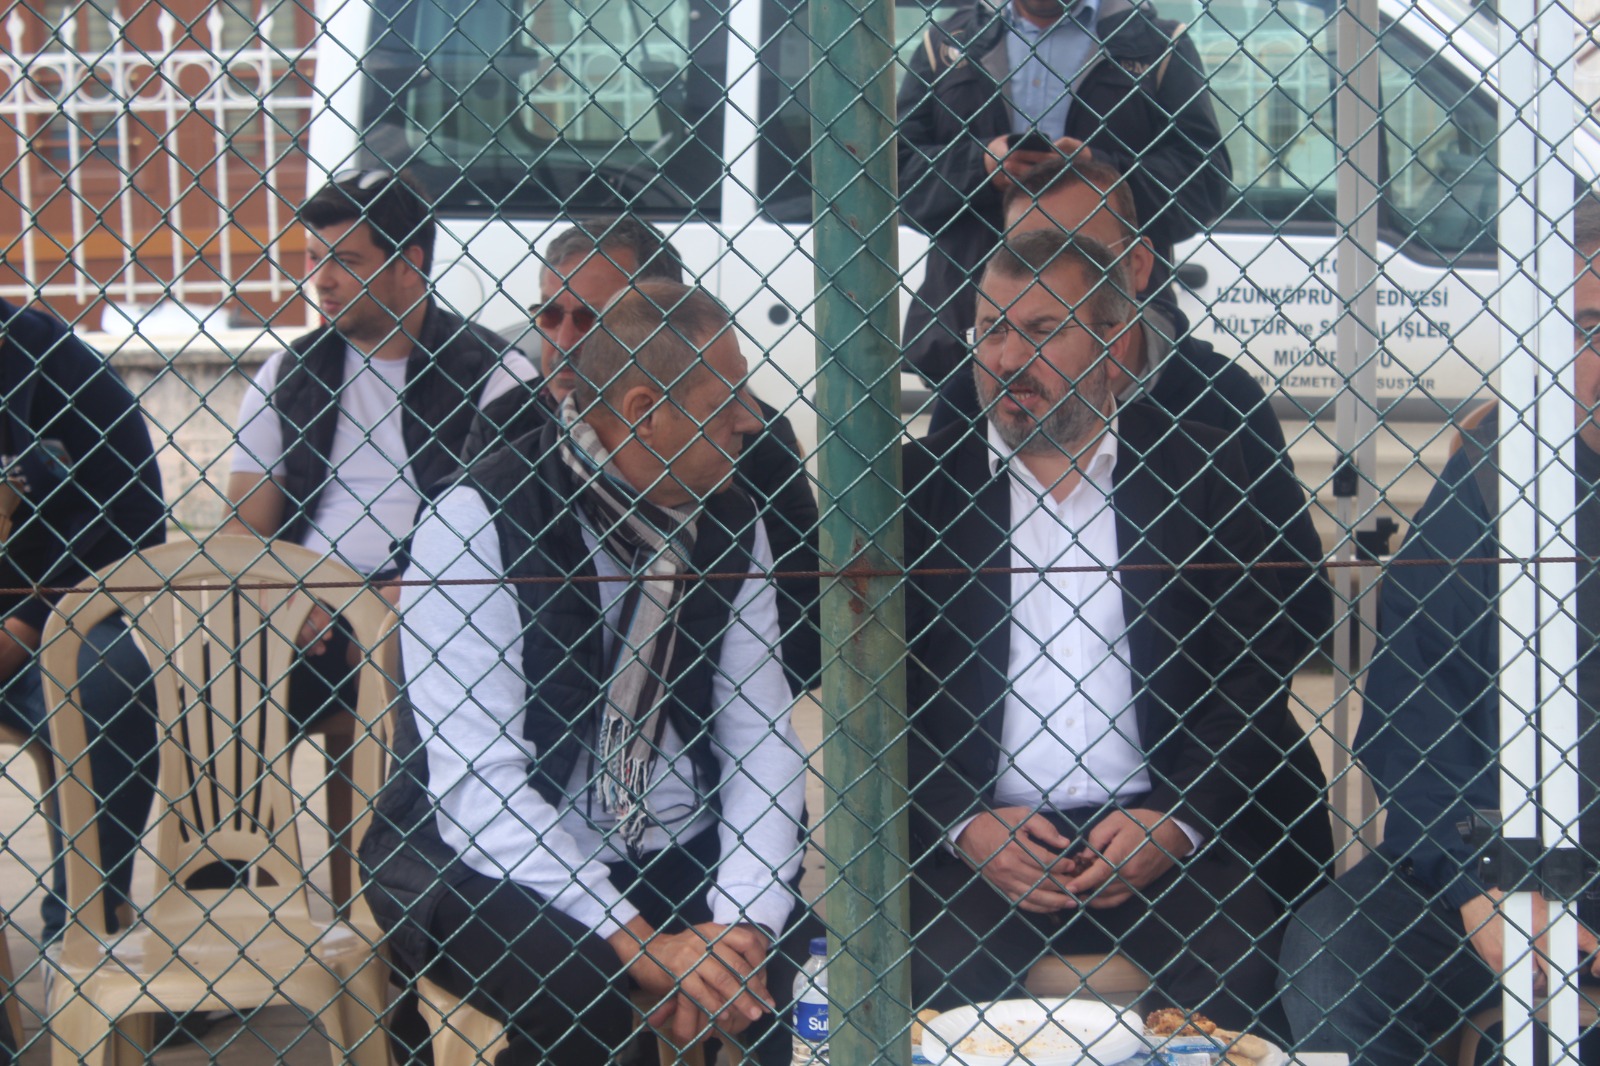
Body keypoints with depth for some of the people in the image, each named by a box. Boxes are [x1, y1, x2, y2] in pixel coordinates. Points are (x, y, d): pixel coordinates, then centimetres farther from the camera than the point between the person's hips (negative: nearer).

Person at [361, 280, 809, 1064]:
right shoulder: (477, 518, -14)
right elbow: (478, 782, -20)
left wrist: (746, 923, -18)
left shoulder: (728, 525, 4)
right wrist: (641, 944, -26)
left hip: (669, 856, 5)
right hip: (487, 862, -5)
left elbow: (759, 739, -1)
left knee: (809, 963, -21)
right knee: (575, 992, -33)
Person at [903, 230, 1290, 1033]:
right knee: (940, 980, -28)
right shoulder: (921, 480, 8)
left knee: (1237, 975, -25)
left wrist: (1176, 820, -7)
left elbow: (1252, 674, 7)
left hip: (1160, 836, 0)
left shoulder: (1196, 472, 8)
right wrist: (964, 824, -7)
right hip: (977, 837, 0)